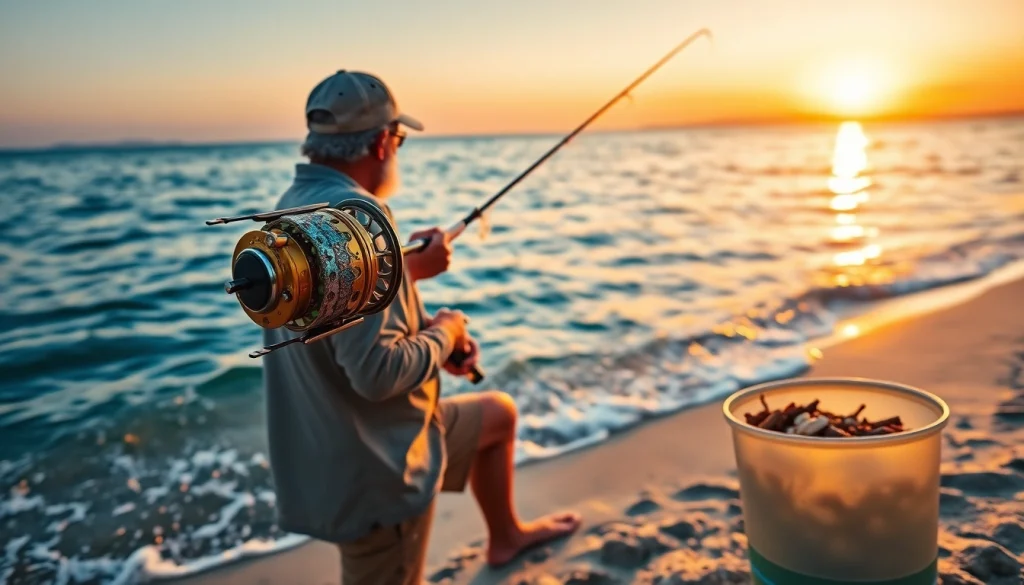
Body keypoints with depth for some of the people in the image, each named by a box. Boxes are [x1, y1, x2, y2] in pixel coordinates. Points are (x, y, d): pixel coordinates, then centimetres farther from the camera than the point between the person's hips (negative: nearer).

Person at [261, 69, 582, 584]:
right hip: (374, 470, -10)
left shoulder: (297, 203, 4)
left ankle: (505, 536, 49)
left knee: (499, 414, 27)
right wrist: (443, 334, -13)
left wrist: (404, 269, 8)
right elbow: (379, 371, -31)